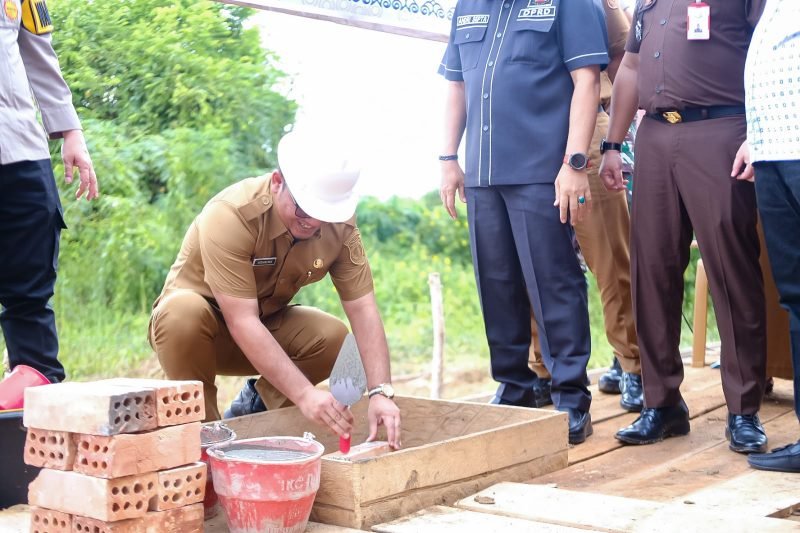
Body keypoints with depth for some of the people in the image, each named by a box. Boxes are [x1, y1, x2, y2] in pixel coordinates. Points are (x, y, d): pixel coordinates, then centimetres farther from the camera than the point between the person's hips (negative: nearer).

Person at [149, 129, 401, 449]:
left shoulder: (339, 222, -17)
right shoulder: (230, 215, -32)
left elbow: (363, 308, -17)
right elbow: (241, 322, -37)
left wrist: (380, 392, -31)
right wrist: (304, 394, -44)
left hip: (268, 327, 4)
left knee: (333, 336, -24)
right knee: (183, 312, -38)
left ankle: (257, 404, 4)